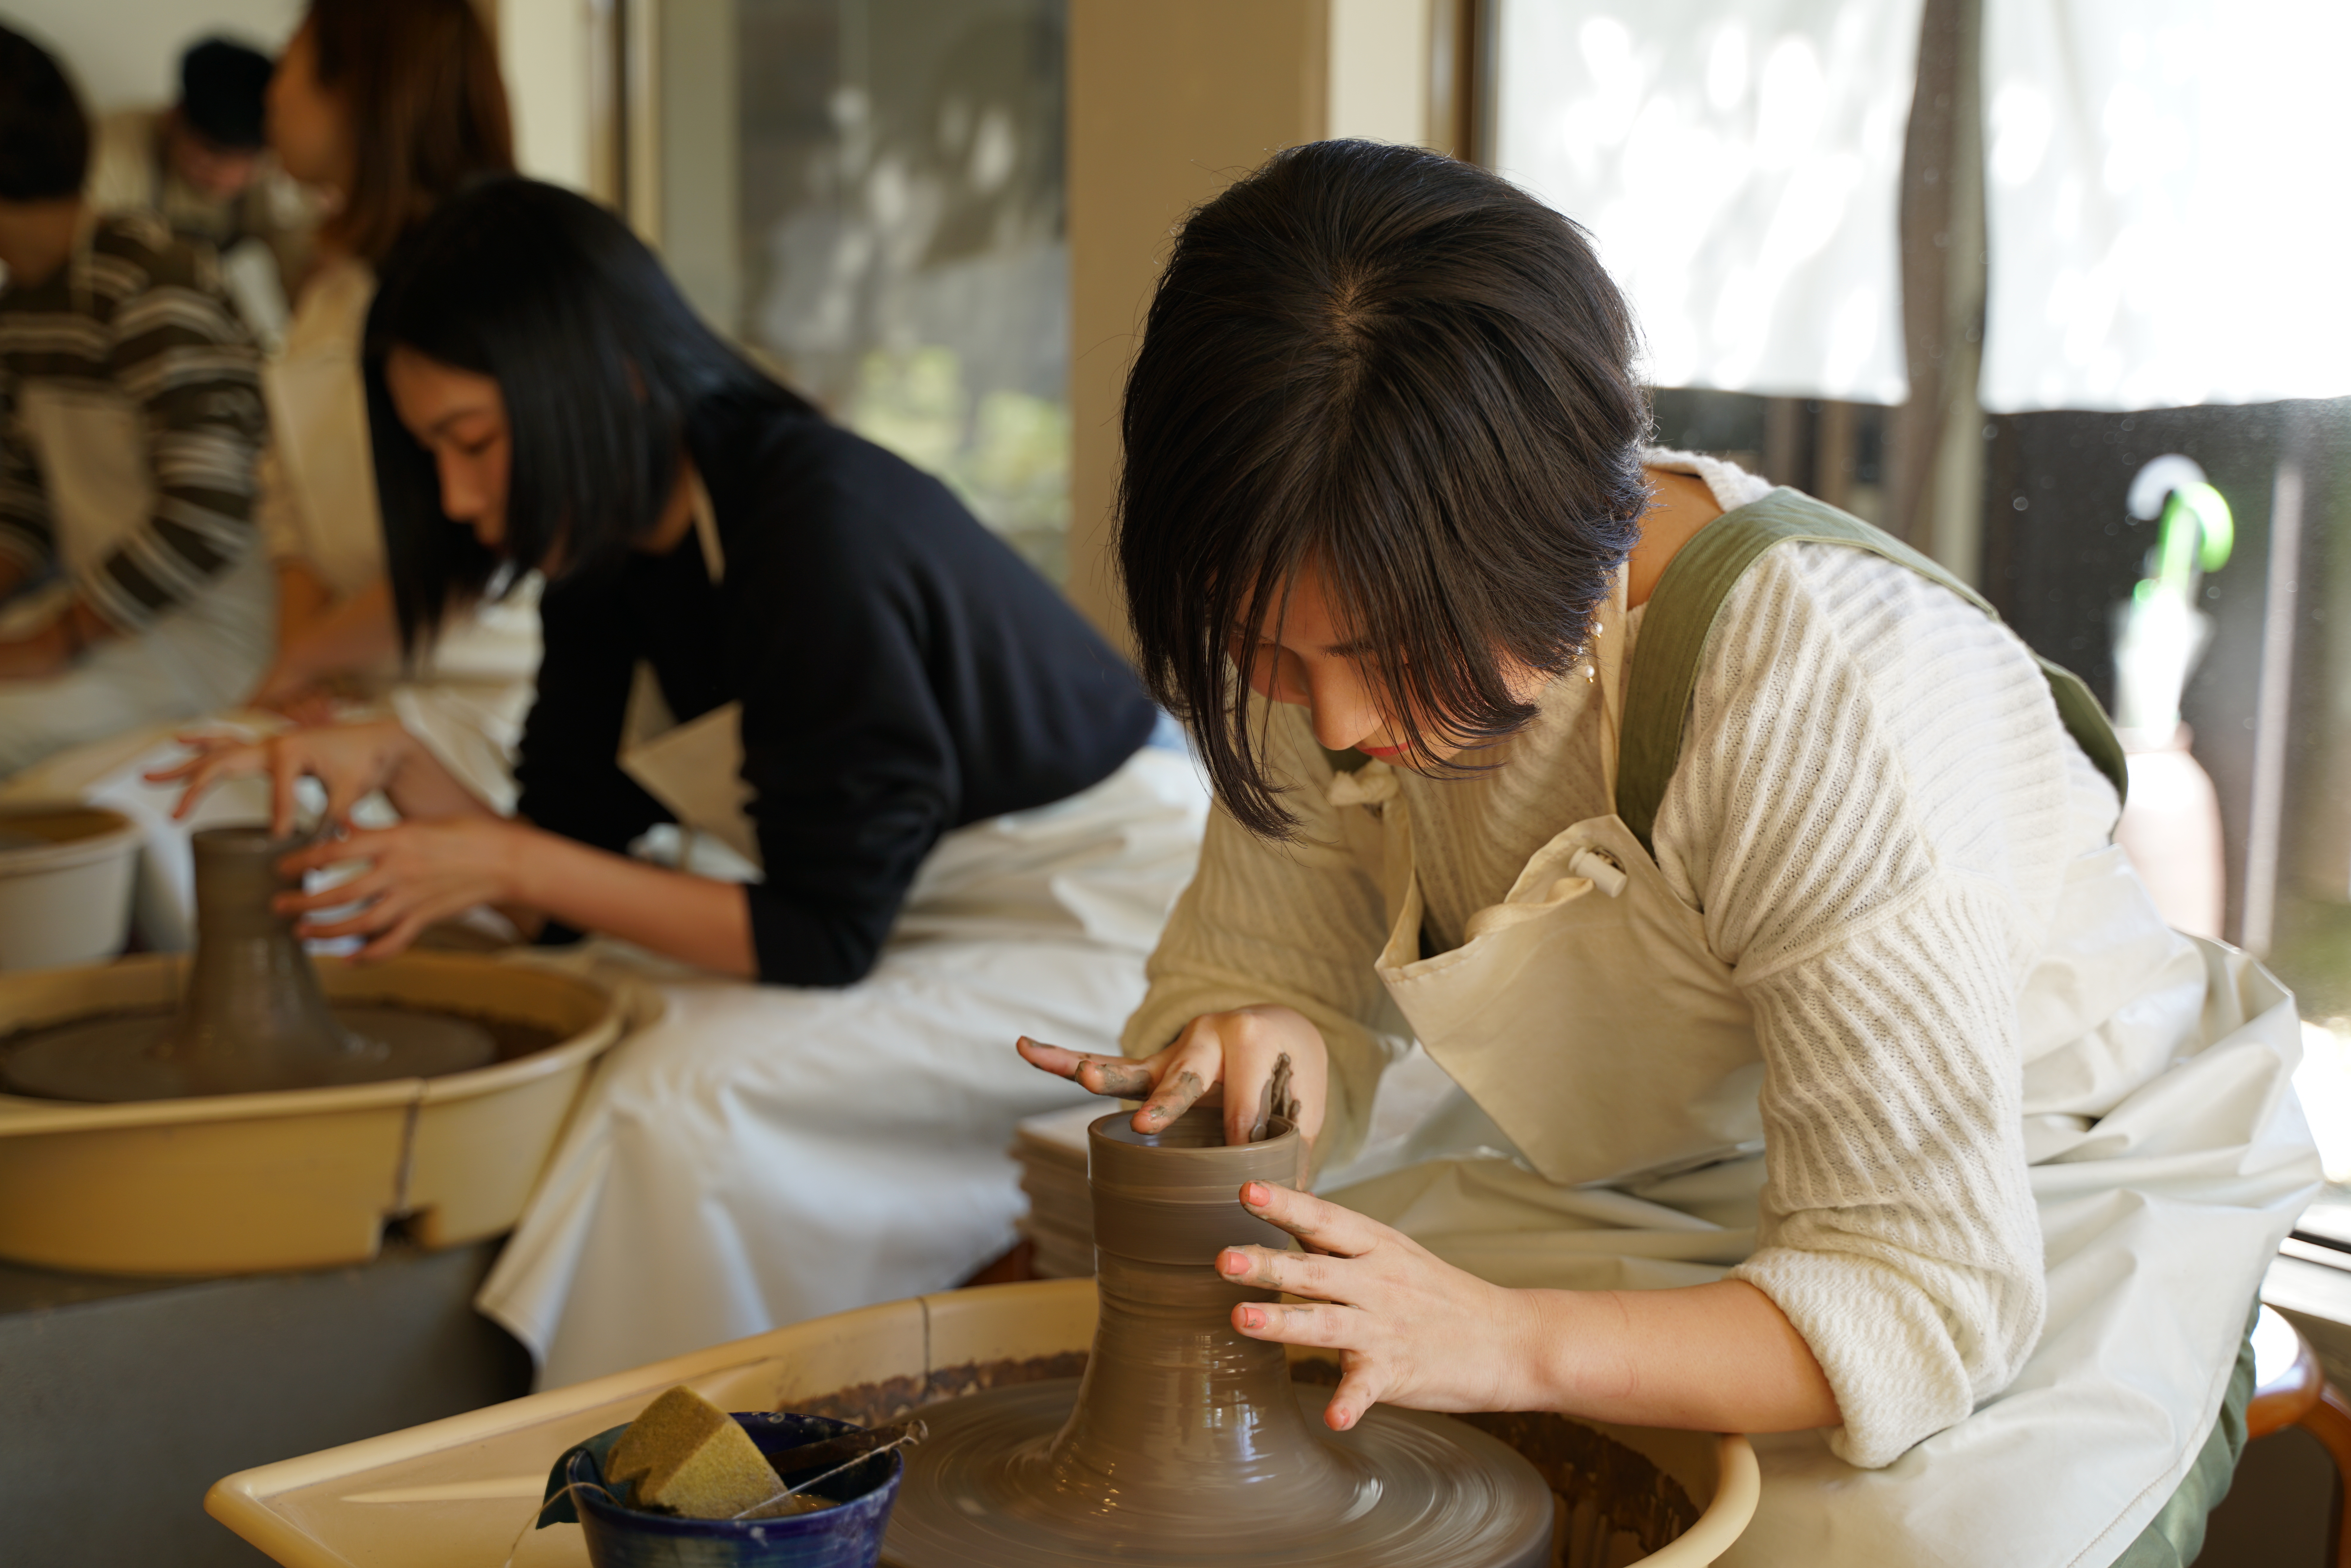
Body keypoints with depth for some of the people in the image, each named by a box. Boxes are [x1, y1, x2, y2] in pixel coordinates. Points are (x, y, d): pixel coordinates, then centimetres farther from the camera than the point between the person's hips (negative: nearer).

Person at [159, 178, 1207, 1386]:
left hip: (1105, 929, -9)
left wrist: (508, 862, -24)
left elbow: (821, 937, -24)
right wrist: (394, 763, -12)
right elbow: (568, 898, 3)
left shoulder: (821, 531, -27)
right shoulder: (606, 555, 0)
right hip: (894, 910, 9)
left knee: (687, 1094, -25)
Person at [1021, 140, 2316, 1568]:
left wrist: (1504, 1341, -46)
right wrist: (1251, 1046, -29)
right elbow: (1257, 958, -4)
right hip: (1659, 1190, 5)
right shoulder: (1351, 606, -15)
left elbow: (1918, 1303, -33)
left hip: (2039, 1213, -5)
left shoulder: (1830, 698, -35)